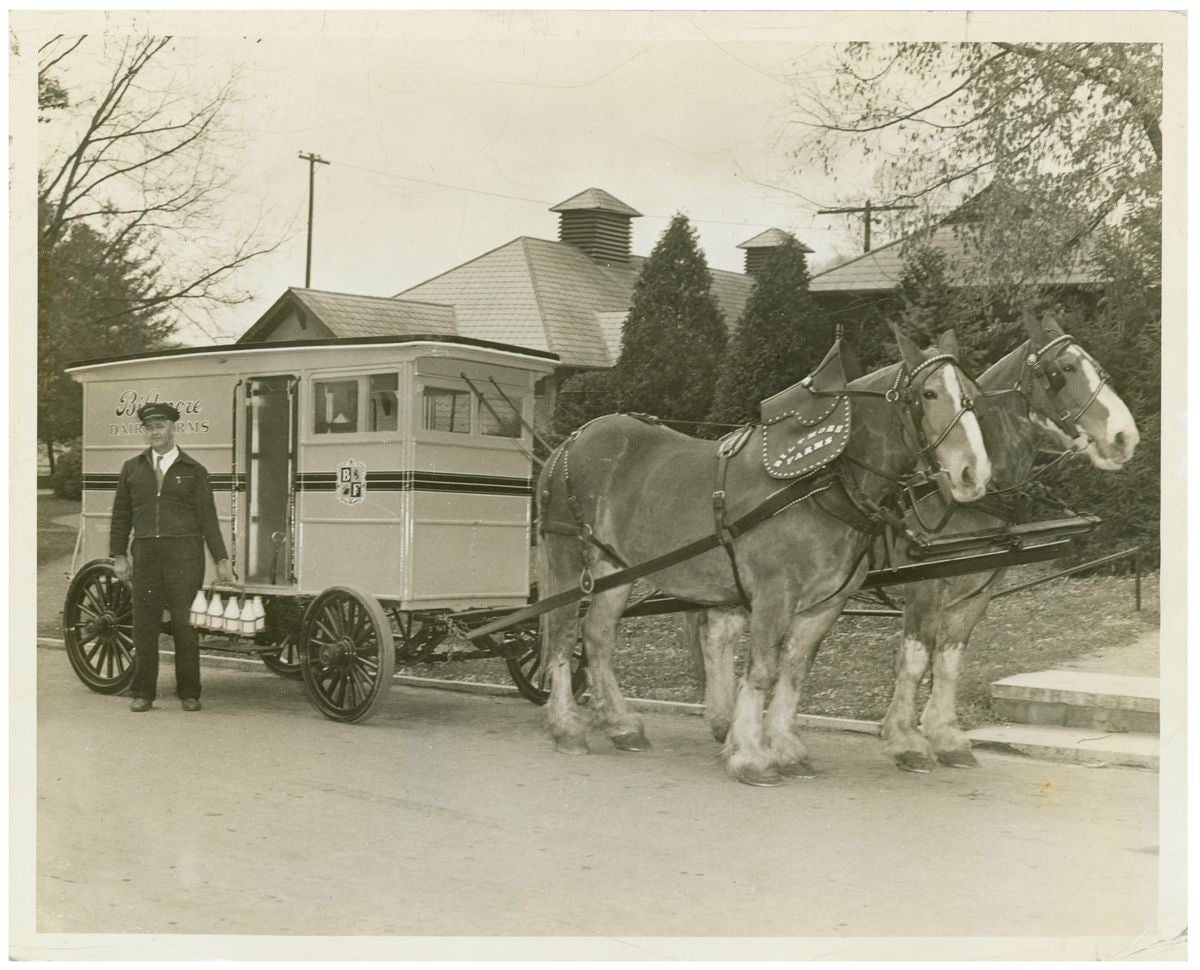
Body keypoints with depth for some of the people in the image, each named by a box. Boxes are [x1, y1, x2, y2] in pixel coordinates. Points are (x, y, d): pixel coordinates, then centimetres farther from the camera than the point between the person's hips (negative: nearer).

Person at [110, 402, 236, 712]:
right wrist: (119, 555, 7)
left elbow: (207, 518, 4)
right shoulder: (132, 468, 13)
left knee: (185, 624, -1)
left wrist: (221, 560, 0)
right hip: (145, 553, 2)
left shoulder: (193, 471, 6)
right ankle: (143, 694, 12)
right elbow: (121, 515, 14)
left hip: (184, 554, -2)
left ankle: (189, 693, 8)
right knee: (144, 625, 4)